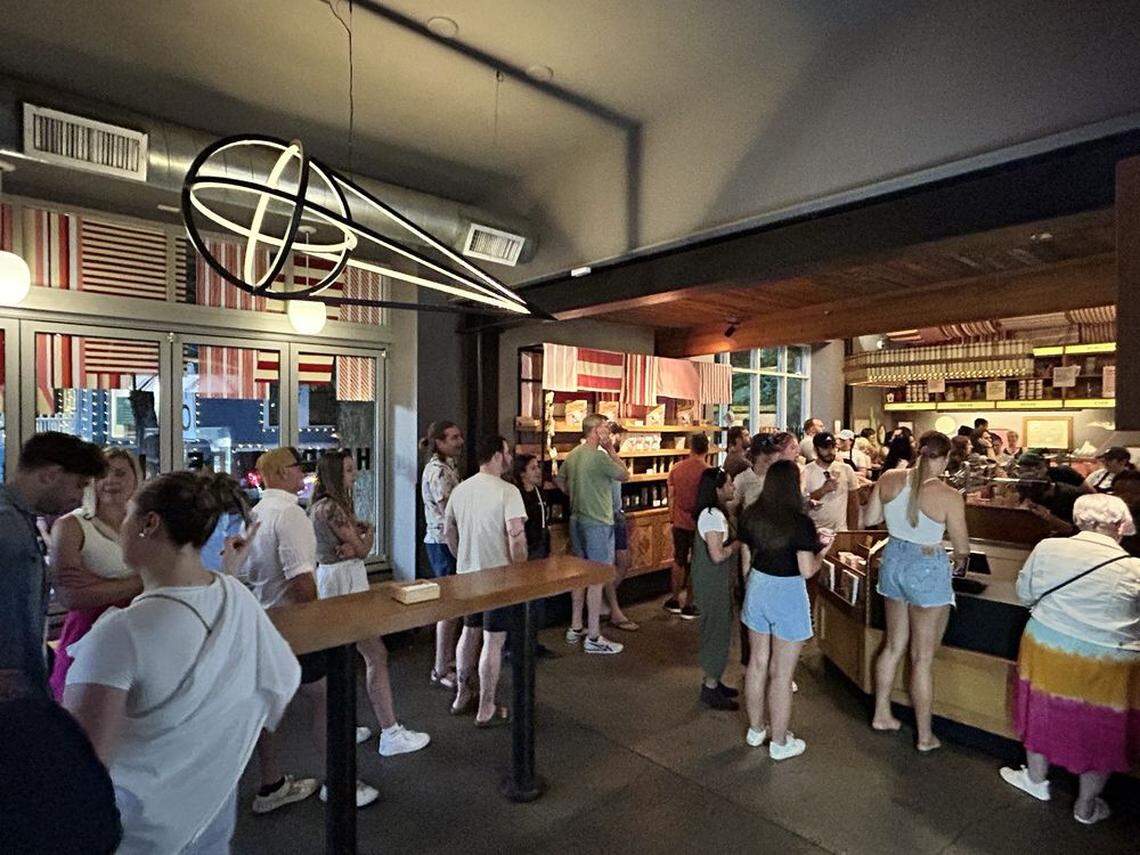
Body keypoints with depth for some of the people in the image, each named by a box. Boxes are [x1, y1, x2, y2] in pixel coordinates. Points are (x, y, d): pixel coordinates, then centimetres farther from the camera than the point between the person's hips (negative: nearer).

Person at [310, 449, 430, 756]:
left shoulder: (321, 505, 13)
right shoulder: (332, 508, -19)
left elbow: (358, 542, 11)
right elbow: (363, 548, -14)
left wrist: (353, 545, -9)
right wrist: (367, 533, 5)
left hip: (331, 577, 11)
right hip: (345, 581, -11)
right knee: (377, 655, -7)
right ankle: (390, 734, -2)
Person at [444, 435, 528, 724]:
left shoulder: (460, 489, 4)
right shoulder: (507, 491, -18)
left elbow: (448, 531, 12)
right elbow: (516, 536, -23)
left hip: (467, 574, 7)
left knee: (469, 632, 21)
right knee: (493, 641, 3)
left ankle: (462, 696, 34)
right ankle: (486, 710, 14)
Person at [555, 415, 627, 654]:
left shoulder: (571, 456, 7)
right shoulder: (600, 456, -18)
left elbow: (560, 481, 19)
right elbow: (625, 475, -7)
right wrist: (611, 450, -3)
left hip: (577, 520, 9)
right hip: (598, 523, -9)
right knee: (597, 578, -2)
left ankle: (575, 628, 27)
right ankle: (594, 637, 5)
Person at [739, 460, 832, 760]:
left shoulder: (750, 516, -3)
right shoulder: (800, 522, -19)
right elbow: (807, 571, -17)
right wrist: (821, 550, 0)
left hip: (757, 587, 6)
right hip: (787, 593, -5)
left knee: (757, 663, 19)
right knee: (781, 673, 7)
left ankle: (756, 729, 35)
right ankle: (779, 743, 23)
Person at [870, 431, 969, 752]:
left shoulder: (889, 480, -8)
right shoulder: (949, 496, -20)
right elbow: (962, 547, -9)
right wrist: (960, 560, 15)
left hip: (893, 561, 5)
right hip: (927, 570, -5)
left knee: (894, 645, 22)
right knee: (922, 658, 9)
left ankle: (881, 714, 36)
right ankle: (925, 736, 24)